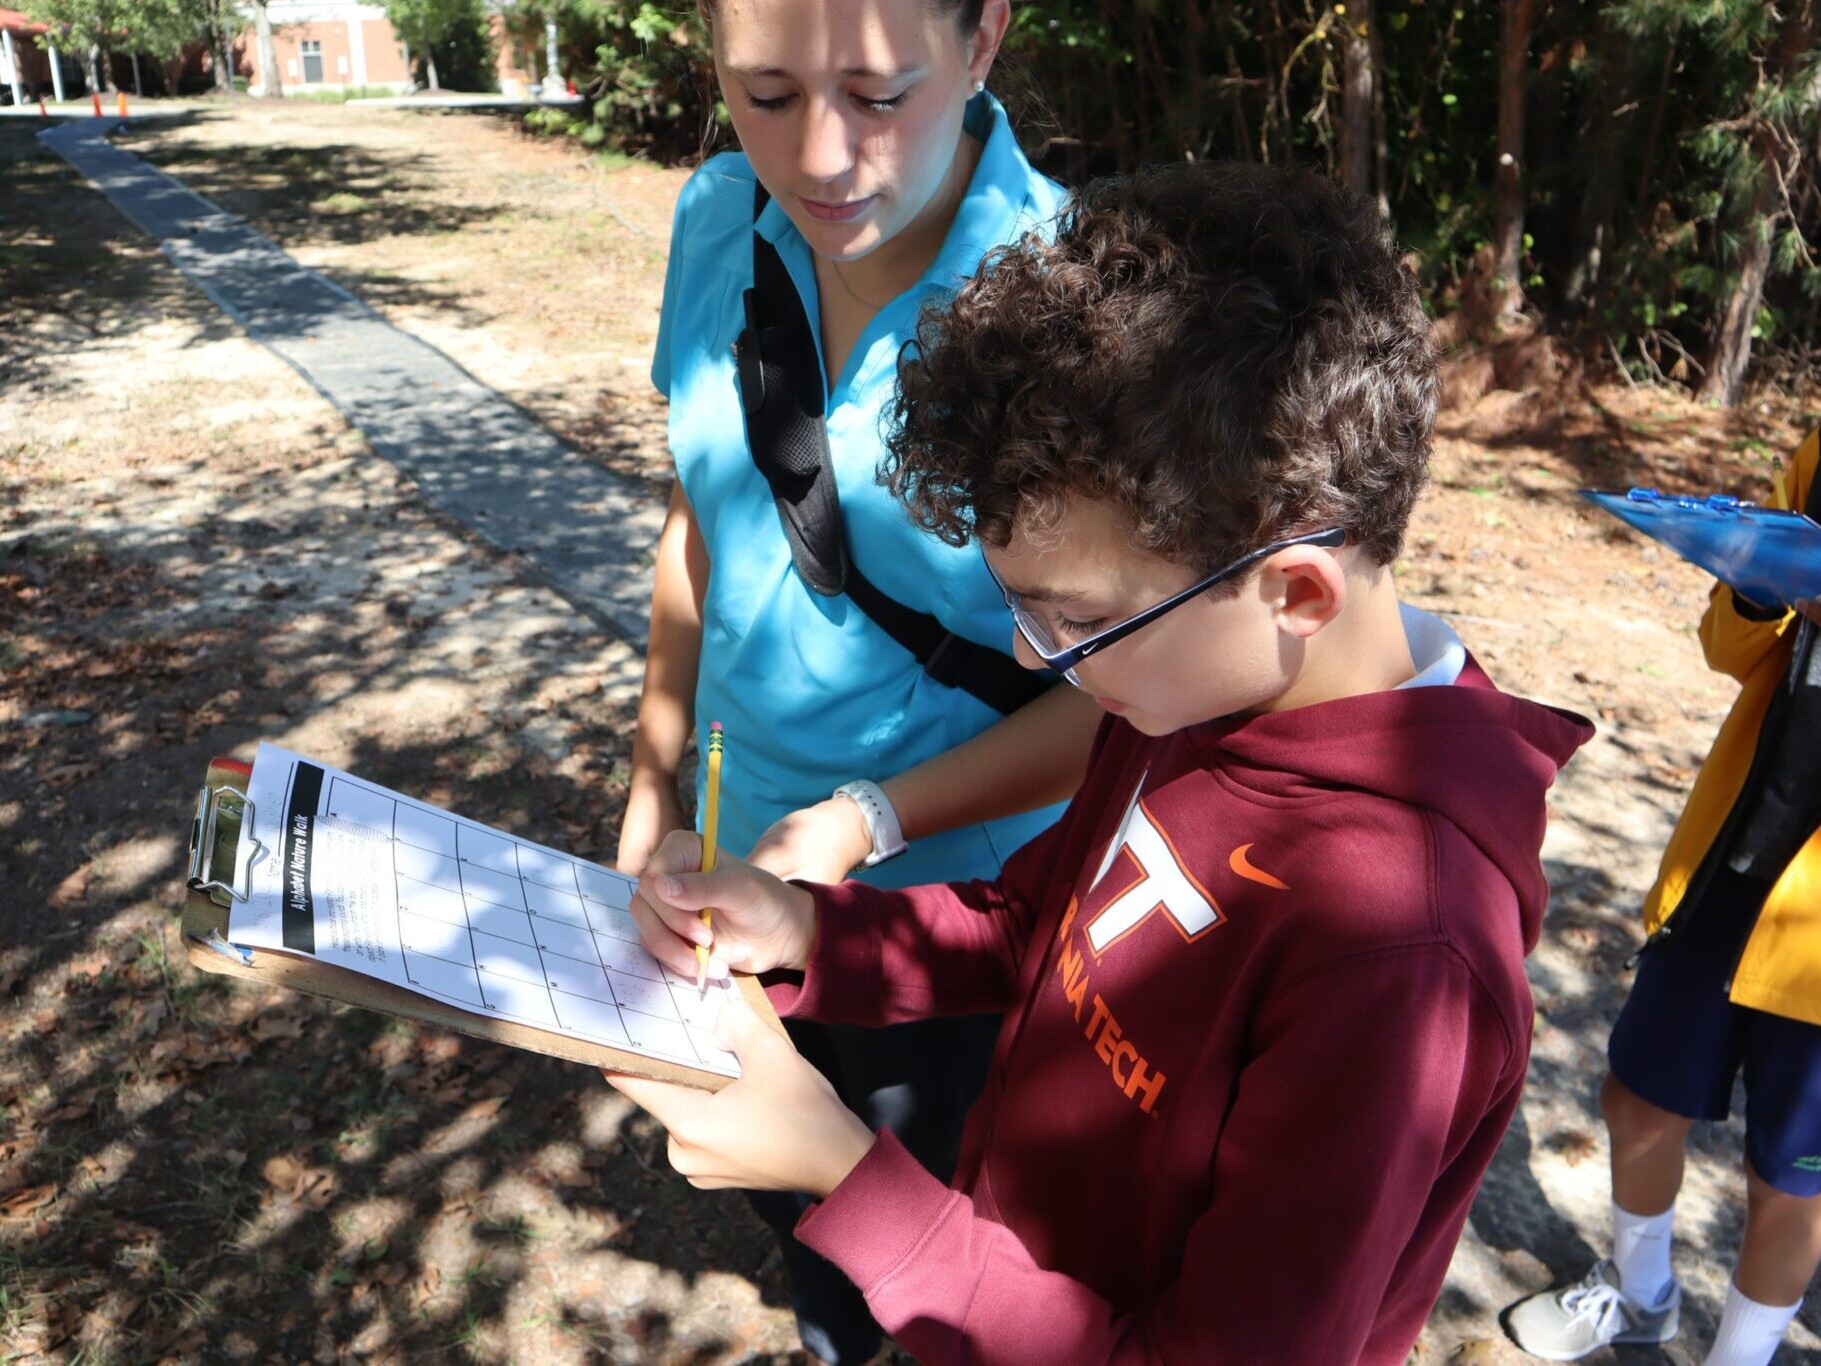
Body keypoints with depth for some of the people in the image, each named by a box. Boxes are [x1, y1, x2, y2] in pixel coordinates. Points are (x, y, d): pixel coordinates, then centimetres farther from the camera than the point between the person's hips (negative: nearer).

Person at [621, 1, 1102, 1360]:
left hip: (960, 903, -5)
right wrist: (654, 777, 7)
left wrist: (872, 821, -27)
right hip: (758, 854, 6)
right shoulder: (720, 221, -8)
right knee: (791, 1201, 29)